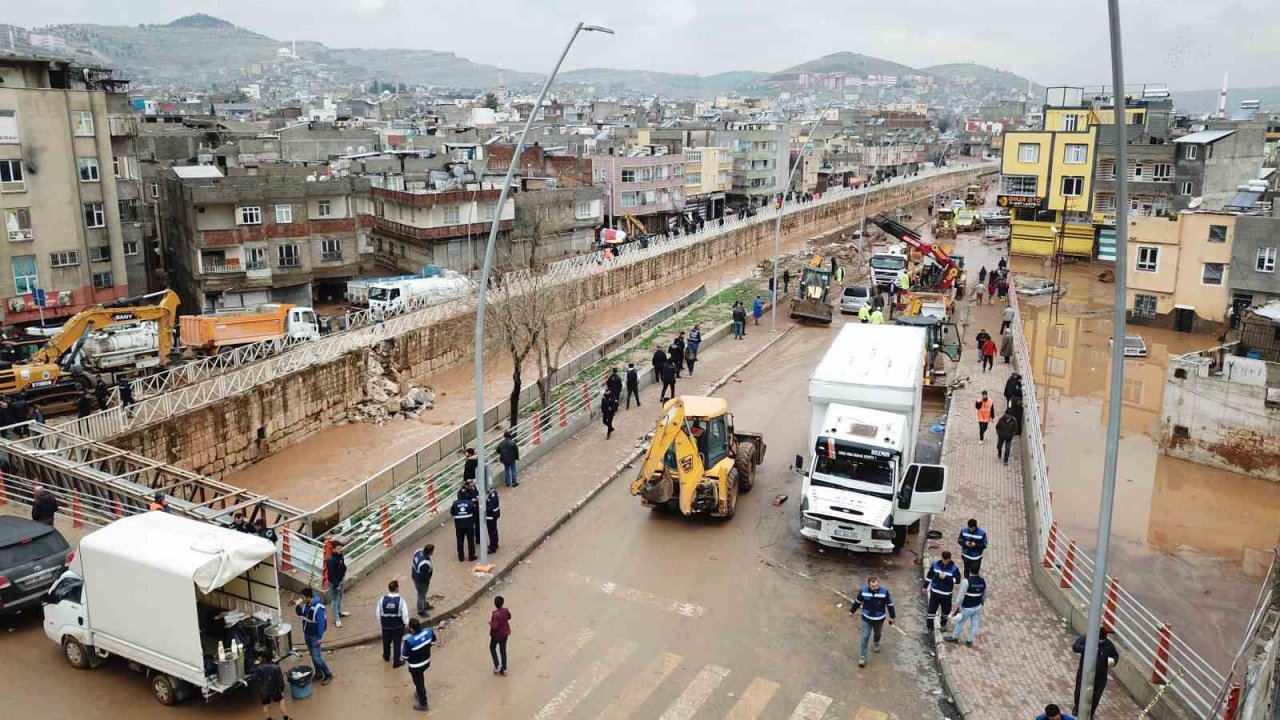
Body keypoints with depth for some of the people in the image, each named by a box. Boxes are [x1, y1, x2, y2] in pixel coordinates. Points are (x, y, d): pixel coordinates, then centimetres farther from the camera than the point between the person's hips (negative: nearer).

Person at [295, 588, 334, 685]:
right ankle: (319, 673, 33)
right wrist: (298, 605, -7)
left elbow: (321, 623, -24)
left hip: (315, 636, -8)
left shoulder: (318, 607, -27)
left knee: (317, 657, -6)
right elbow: (299, 613, 14)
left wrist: (319, 637, -22)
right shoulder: (306, 605, -3)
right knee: (313, 655, 18)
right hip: (307, 635, 8)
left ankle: (328, 675, 7)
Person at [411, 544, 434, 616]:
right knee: (421, 595, 17)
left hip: (414, 575, 8)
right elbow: (425, 576, -27)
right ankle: (420, 612, 40)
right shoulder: (425, 564, -42)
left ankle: (425, 605, 54)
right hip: (420, 581, -8)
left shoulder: (418, 551, -18)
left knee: (423, 594, 30)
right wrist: (427, 582, -6)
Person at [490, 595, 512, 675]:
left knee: (492, 648, 21)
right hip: (505, 633, 5)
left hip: (497, 635, -5)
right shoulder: (505, 610, -11)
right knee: (503, 650, 16)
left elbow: (494, 627, -32)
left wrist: (490, 623, -14)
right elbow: (509, 617, 10)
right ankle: (504, 669, 23)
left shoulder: (495, 614, -31)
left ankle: (497, 666, 17)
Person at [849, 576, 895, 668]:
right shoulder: (863, 591, -23)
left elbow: (890, 604, -10)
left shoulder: (884, 592, -25)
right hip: (866, 619, -1)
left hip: (879, 619, 1)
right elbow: (857, 602, -4)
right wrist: (852, 611, 9)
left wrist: (892, 616, 0)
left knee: (877, 634, 27)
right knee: (865, 637, -2)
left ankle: (876, 644, 59)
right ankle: (862, 657, 8)